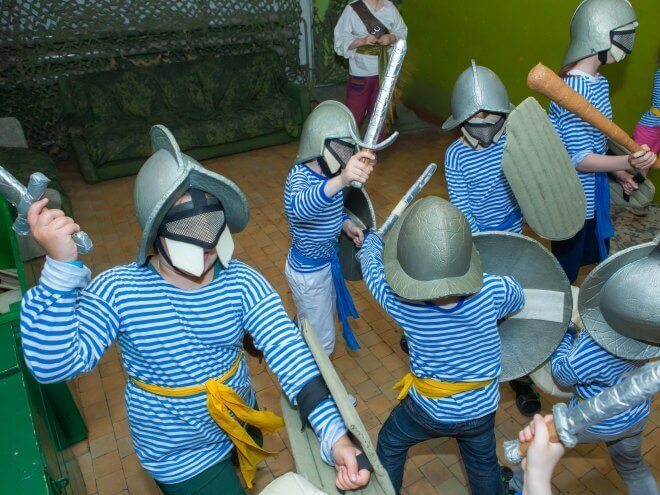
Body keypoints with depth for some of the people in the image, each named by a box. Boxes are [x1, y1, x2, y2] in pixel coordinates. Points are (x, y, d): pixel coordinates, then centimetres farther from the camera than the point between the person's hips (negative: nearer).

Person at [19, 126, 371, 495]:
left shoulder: (243, 283, -20)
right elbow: (54, 364, -30)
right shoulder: (118, 290, -23)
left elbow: (291, 355, -28)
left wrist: (335, 437, -40)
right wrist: (61, 267, -41)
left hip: (243, 425, 3)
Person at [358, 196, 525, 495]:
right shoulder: (492, 292, -30)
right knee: (484, 465, 30)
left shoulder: (399, 302, -32)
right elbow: (518, 298, -4)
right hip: (481, 411, 2)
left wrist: (371, 239, 11)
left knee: (389, 447, 28)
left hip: (428, 411, -1)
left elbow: (371, 262, -10)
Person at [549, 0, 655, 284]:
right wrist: (628, 162, -39)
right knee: (566, 267, 9)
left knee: (593, 255, 25)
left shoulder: (598, 82, 5)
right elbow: (579, 159, -27)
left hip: (592, 189, 10)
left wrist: (618, 172, 15)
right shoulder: (574, 90, -27)